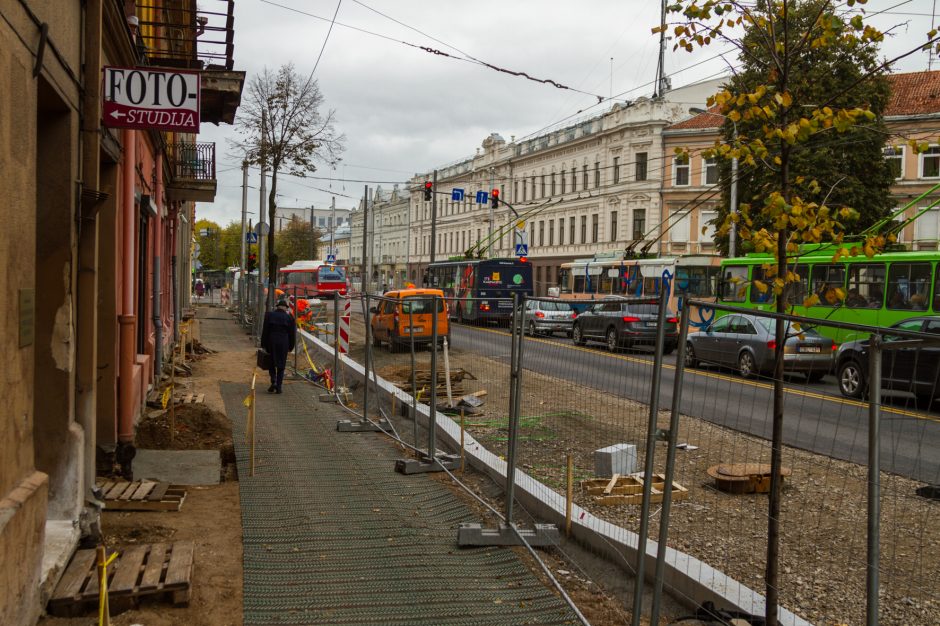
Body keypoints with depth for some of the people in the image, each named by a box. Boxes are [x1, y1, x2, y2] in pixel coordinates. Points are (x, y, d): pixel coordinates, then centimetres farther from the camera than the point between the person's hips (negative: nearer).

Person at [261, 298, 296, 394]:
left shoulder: (269, 315, 0)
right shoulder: (289, 318, -2)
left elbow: (265, 331, 1)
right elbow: (292, 334, 1)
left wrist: (263, 345, 6)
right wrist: (291, 347, 11)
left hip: (271, 343, 0)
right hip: (283, 343, 0)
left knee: (271, 363, 13)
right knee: (281, 365, 7)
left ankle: (273, 381, -6)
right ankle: (279, 386, 6)